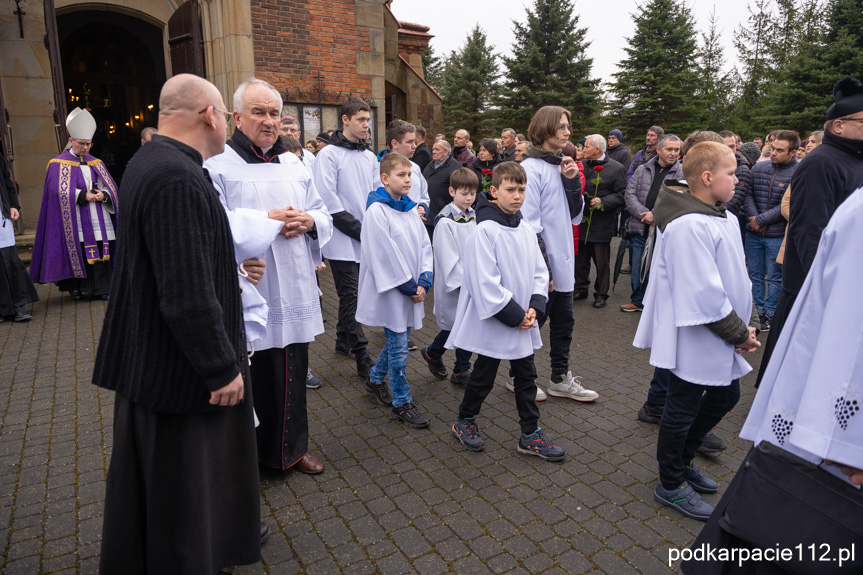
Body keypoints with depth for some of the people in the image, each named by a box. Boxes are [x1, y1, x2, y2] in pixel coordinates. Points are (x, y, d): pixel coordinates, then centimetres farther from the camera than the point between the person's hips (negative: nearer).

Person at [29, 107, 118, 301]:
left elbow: (111, 187, 9)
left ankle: (99, 289, 3)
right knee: (76, 251, -4)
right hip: (75, 220, -3)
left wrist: (103, 195, -12)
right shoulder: (59, 164, 2)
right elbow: (60, 191, -8)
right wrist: (83, 195, -19)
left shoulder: (96, 163, 15)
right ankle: (74, 286, 9)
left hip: (99, 219, 4)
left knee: (101, 251, -1)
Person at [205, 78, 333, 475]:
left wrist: (309, 221, -7)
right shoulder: (218, 166, -5)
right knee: (249, 378, 7)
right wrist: (266, 222, -20)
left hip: (294, 292, 5)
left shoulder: (293, 164, 14)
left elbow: (324, 215, 14)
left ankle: (292, 446, 35)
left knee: (292, 374, 16)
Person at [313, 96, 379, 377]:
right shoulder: (329, 155, -8)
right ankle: (362, 358, 1)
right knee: (350, 296, -4)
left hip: (365, 239, 6)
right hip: (343, 240, -6)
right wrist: (359, 230, -15)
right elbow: (329, 203, -14)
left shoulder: (369, 157, 13)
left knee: (351, 294, 15)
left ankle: (343, 341, 30)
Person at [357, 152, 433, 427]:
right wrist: (409, 286, -14)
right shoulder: (377, 210, -15)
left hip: (412, 289, 8)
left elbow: (424, 246, 9)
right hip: (391, 291, -7)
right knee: (398, 347, 1)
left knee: (398, 339, 18)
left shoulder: (410, 208, 9)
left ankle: (375, 379, 40)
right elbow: (385, 255, -18)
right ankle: (402, 403, 15)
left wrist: (423, 282, -3)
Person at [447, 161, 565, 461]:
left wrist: (535, 307, -6)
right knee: (483, 376, 10)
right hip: (493, 321, -7)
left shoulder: (527, 229, 4)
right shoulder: (485, 231, -18)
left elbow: (539, 271, 9)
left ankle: (530, 434, 28)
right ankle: (464, 421, 34)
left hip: (523, 322, 7)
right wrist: (514, 315, -19)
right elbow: (486, 283, -23)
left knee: (526, 376, 14)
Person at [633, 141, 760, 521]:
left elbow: (729, 279, 13)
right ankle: (671, 486, 26)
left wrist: (741, 327, 4)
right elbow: (704, 293, -26)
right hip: (695, 337, -10)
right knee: (683, 407, 5)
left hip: (718, 337, 10)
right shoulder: (691, 226, -24)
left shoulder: (719, 218, 8)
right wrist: (739, 333, -15)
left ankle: (681, 460, 40)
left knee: (726, 394, 22)